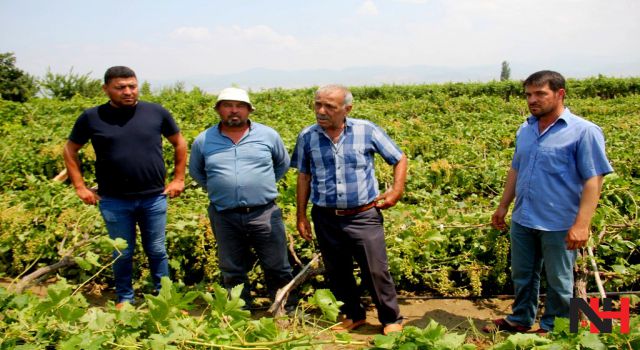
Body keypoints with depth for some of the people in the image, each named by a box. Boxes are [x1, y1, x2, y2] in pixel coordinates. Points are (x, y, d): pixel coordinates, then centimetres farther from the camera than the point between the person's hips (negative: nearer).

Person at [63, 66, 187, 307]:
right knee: (122, 254, 13)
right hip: (114, 202, 0)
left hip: (154, 199, 1)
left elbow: (179, 144, 11)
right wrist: (80, 187, 5)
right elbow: (70, 150, 10)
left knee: (157, 251, 13)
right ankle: (124, 299, 32)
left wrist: (178, 179, 7)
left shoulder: (157, 112, -2)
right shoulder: (92, 117, -3)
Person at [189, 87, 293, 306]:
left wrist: (264, 185, 10)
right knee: (232, 273, 13)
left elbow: (283, 164, 17)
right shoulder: (203, 141, 2)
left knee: (277, 269, 8)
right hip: (224, 217, 1)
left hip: (265, 214, -1)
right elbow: (196, 172, 19)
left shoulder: (268, 135, 1)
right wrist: (217, 189, 10)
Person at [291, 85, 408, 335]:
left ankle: (391, 320, 23)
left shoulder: (367, 130, -7)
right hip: (326, 219, 3)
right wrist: (301, 216, 9)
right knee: (337, 272, 14)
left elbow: (400, 159, 5)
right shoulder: (307, 137, -1)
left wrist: (397, 191, -4)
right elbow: (304, 177, 10)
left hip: (364, 216, -2)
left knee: (376, 272, 2)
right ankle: (353, 315, 36)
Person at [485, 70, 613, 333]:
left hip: (559, 225, -6)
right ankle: (521, 319, 37)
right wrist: (503, 206, 17)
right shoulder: (525, 129, 8)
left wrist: (581, 224, -22)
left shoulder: (584, 132, -12)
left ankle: (552, 330, 28)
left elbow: (593, 181, -16)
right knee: (522, 276, 19)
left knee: (558, 282, 11)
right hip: (522, 221, 6)